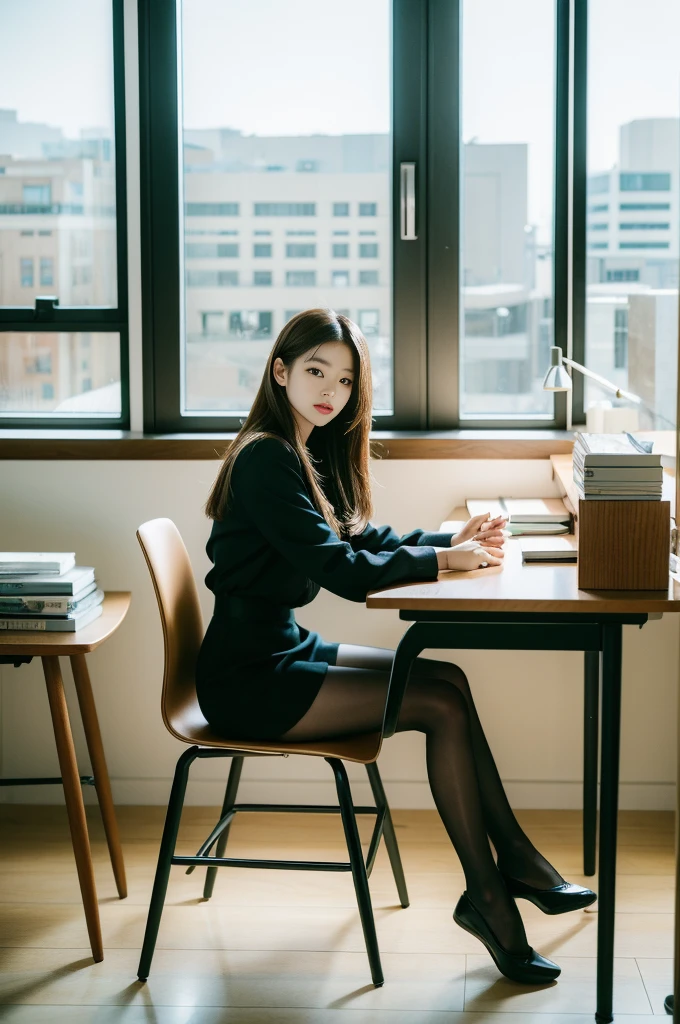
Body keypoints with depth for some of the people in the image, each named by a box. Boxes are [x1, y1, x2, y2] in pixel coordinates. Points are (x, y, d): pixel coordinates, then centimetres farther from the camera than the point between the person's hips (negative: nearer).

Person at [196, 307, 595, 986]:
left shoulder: (307, 452, 12)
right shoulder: (267, 458, -18)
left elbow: (360, 538, 14)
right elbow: (342, 569, -23)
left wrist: (451, 540, 0)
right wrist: (442, 561, -13)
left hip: (284, 652, 9)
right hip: (247, 680, -9)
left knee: (447, 680, -1)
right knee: (443, 703, -14)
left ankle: (512, 862, 1)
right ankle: (486, 892, -4)